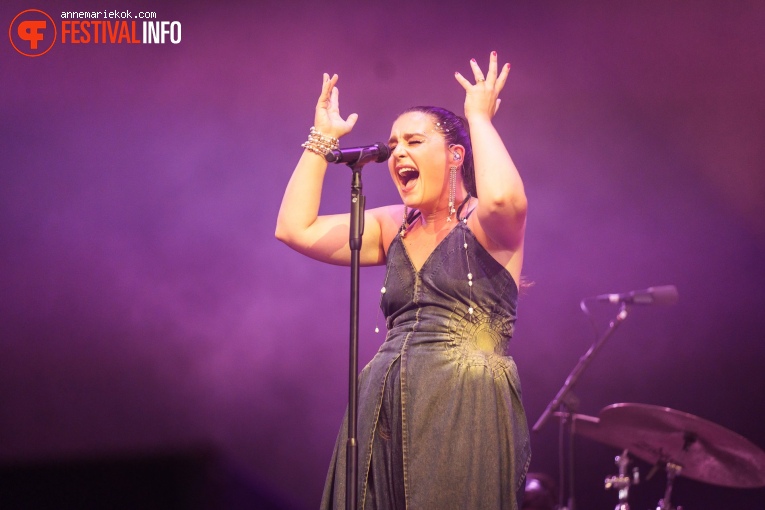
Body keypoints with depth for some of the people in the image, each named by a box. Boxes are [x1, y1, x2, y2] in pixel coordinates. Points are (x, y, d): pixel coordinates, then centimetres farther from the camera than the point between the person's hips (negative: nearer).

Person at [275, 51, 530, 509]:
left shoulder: (483, 223, -1)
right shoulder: (393, 227, 16)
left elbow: (504, 197, -27)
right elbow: (295, 228, 9)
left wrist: (478, 118, -11)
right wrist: (323, 138, 12)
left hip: (465, 414, -6)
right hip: (387, 415, 6)